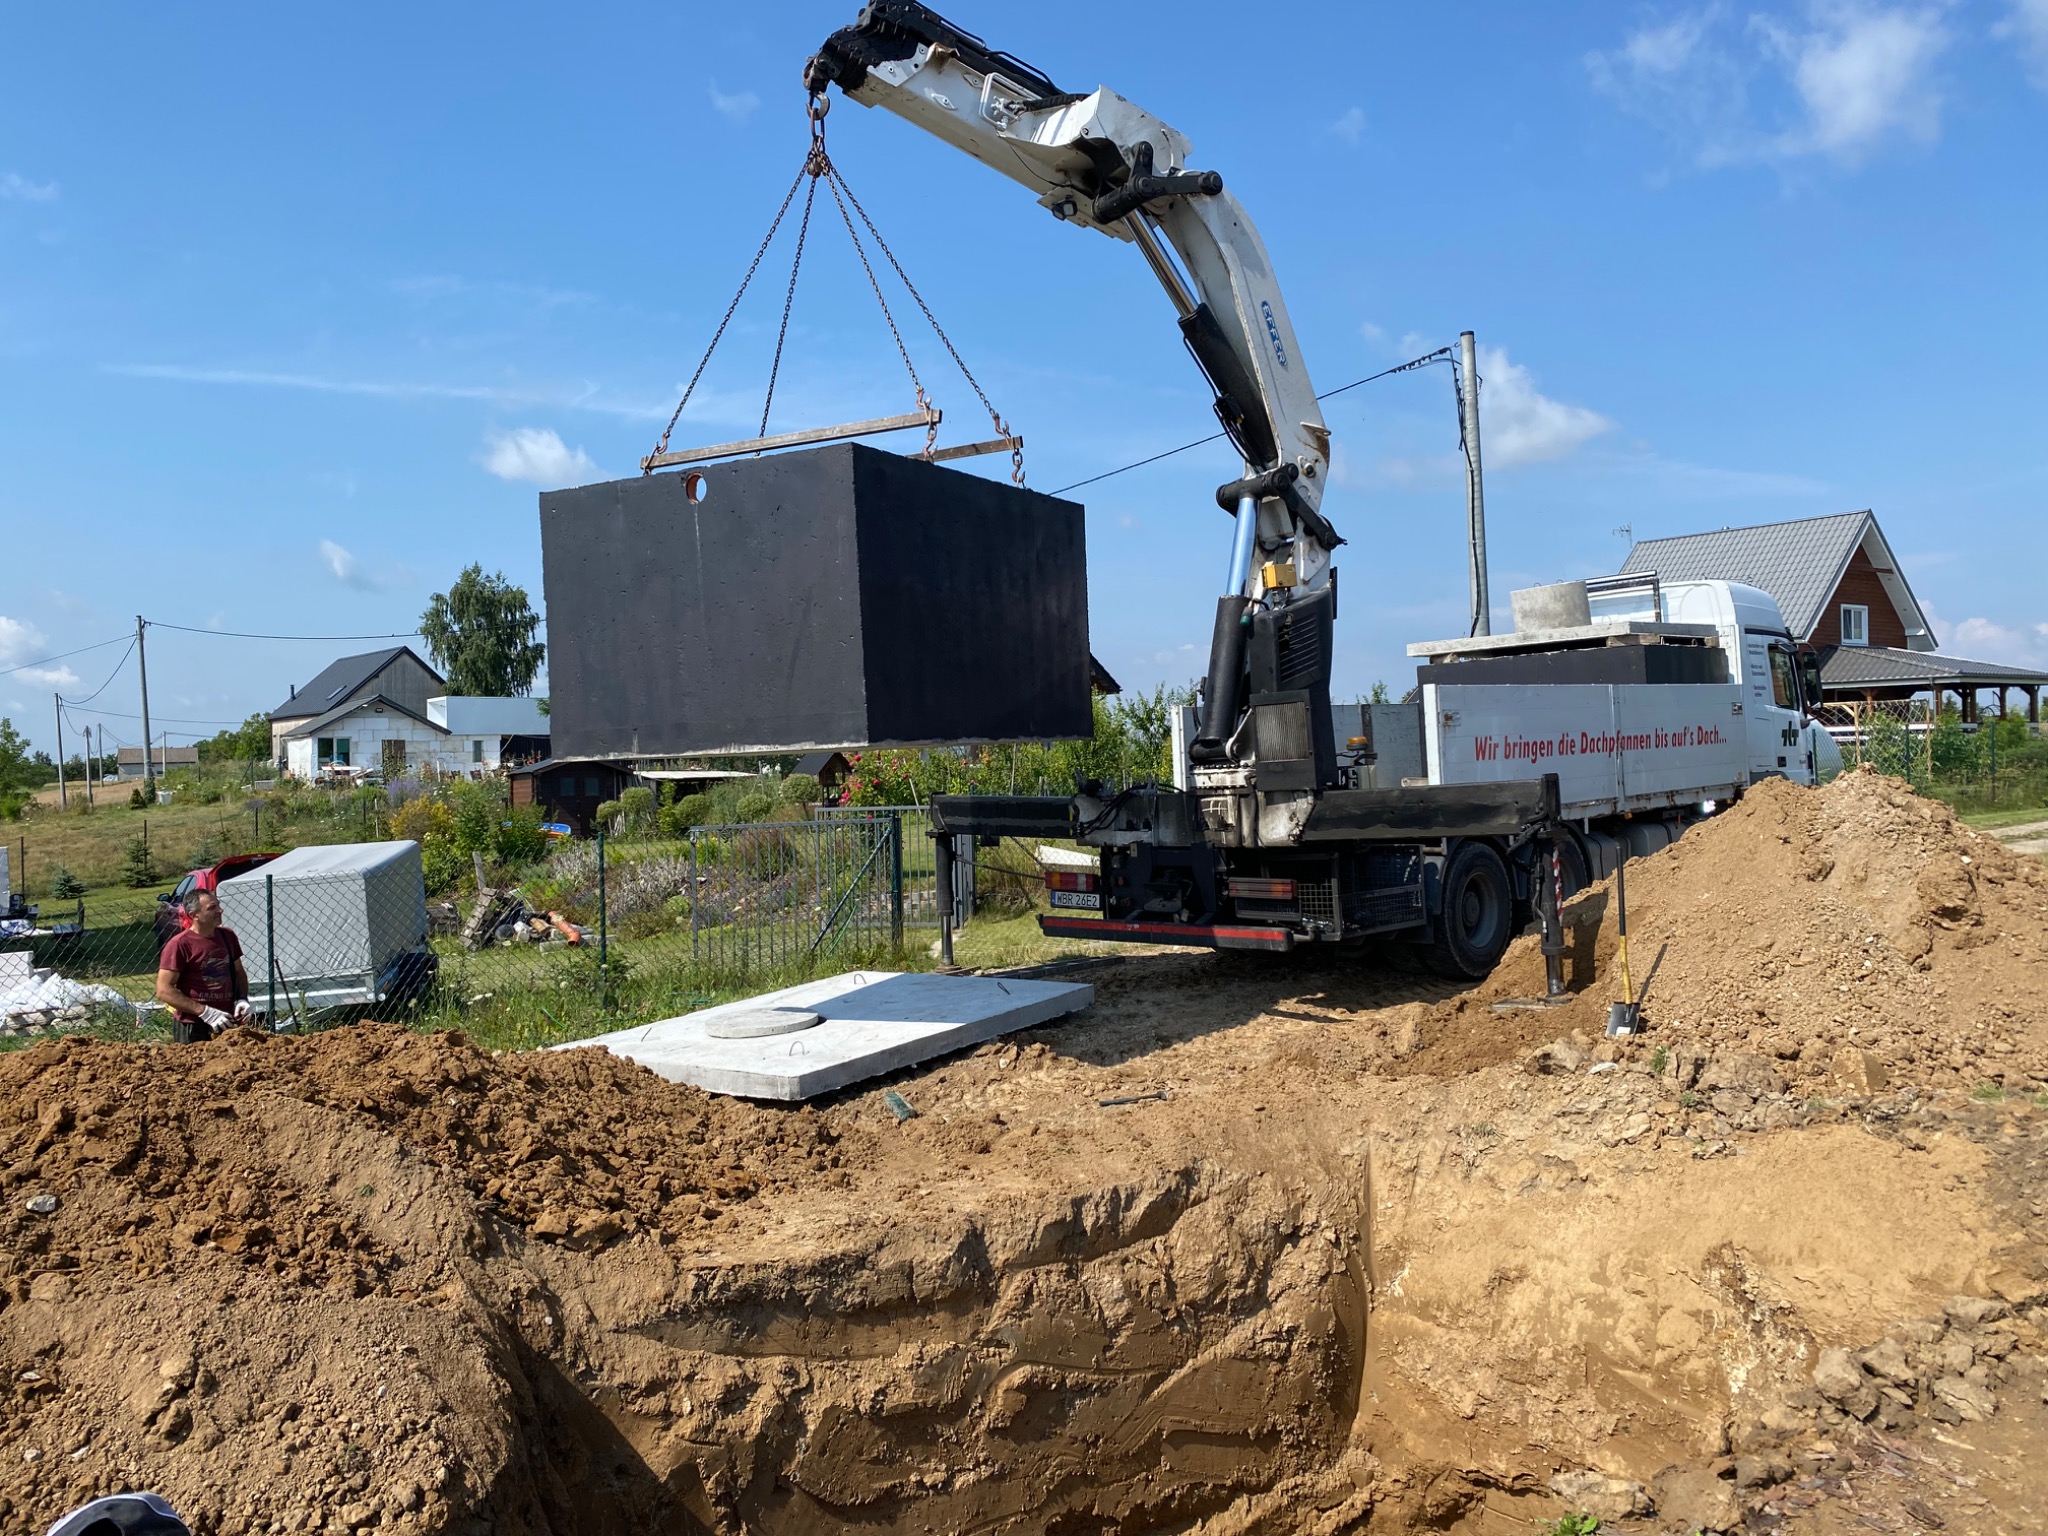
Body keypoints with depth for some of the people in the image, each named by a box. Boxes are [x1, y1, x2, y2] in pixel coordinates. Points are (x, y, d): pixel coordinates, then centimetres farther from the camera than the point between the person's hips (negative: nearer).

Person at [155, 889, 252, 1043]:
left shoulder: (228, 936, 7)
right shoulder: (179, 945, -13)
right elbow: (164, 991, -15)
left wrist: (242, 999, 0)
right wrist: (205, 1012, -20)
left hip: (229, 1024, 6)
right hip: (195, 1029, -6)